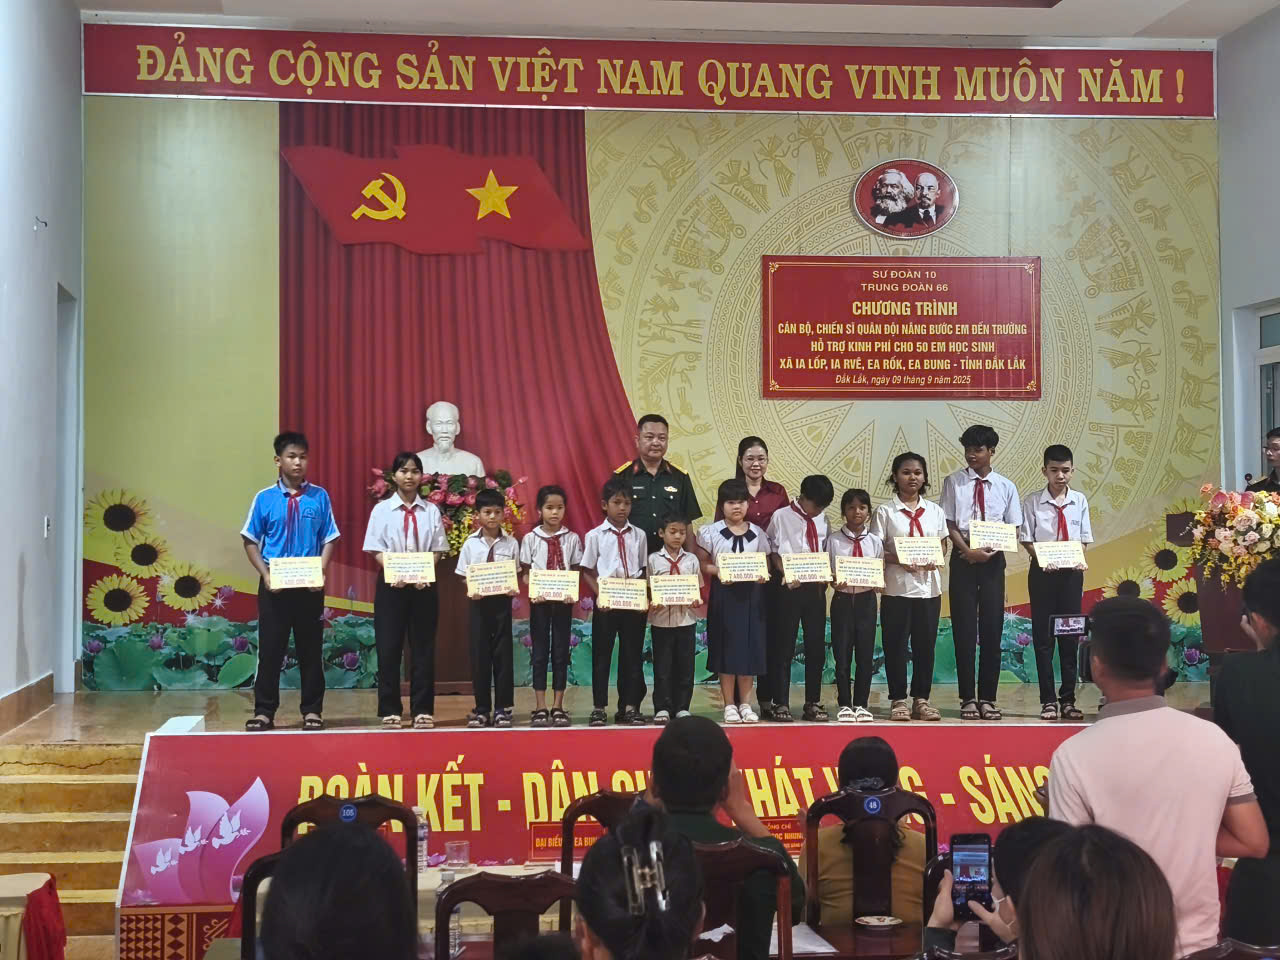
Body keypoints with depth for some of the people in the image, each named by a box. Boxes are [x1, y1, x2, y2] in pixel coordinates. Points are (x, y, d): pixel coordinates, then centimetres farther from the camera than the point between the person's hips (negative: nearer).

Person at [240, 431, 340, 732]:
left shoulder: (319, 497, 1)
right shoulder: (264, 498, -1)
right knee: (270, 648, 4)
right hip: (274, 585, 0)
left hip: (310, 585, 1)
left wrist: (321, 573, -11)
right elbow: (250, 541, 3)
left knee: (310, 649, 7)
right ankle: (264, 710, 11)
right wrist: (265, 575, -9)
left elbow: (329, 539, 3)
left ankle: (312, 710, 15)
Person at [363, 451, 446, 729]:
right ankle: (390, 709, 9)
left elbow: (437, 549, 2)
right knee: (388, 647, 1)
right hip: (390, 584, -1)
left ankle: (422, 709, 10)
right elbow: (377, 550, -2)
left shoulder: (431, 511, 4)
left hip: (423, 585, 1)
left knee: (423, 647, 4)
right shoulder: (382, 509, 1)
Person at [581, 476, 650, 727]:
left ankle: (629, 706, 16)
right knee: (602, 654, 5)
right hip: (606, 602, -2)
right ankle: (599, 707, 12)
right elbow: (587, 572, -1)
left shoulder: (638, 535, 6)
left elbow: (642, 570, 9)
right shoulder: (595, 535, -1)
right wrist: (600, 595, -14)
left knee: (632, 654, 7)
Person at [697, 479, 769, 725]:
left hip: (751, 595, 2)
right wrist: (717, 571, -18)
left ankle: (745, 704, 12)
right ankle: (729, 705, 8)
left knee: (749, 649, 3)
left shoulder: (758, 534, 7)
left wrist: (762, 574, -10)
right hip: (723, 594, -2)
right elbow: (702, 564, -1)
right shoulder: (710, 533, 0)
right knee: (726, 649, -1)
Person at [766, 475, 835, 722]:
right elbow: (772, 552, -3)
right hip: (790, 588, -4)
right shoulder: (781, 517, -4)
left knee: (816, 646, 7)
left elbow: (826, 552, 13)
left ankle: (813, 703, 16)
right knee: (784, 647, 1)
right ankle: (781, 703, 8)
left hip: (816, 588, 4)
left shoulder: (822, 520, 9)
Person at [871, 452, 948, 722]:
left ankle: (921, 700, 15)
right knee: (895, 645, 0)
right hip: (897, 586, -3)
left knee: (925, 644, 6)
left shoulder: (934, 511, 10)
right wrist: (899, 560, -19)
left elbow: (942, 545, 14)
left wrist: (935, 559, -8)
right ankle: (898, 700, 9)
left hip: (929, 586, 3)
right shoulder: (885, 511, 0)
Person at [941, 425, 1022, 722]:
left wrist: (990, 552, -11)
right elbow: (949, 524, -1)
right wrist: (969, 551, -15)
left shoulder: (1005, 487, 5)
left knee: (992, 628, 3)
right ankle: (968, 698, 8)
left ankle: (987, 698, 11)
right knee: (964, 629, 1)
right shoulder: (954, 483, 2)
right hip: (963, 559, -1)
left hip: (993, 561, 1)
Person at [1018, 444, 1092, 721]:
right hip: (1042, 571, -1)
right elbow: (1026, 539, -3)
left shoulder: (1079, 500, 1)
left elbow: (1083, 539, 5)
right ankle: (1048, 701, 9)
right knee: (1043, 636, 2)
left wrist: (1079, 560, -13)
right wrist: (1043, 560, -18)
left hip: (1071, 572, 2)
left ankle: (1068, 699, 13)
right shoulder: (1033, 502, -4)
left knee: (1070, 636, 5)